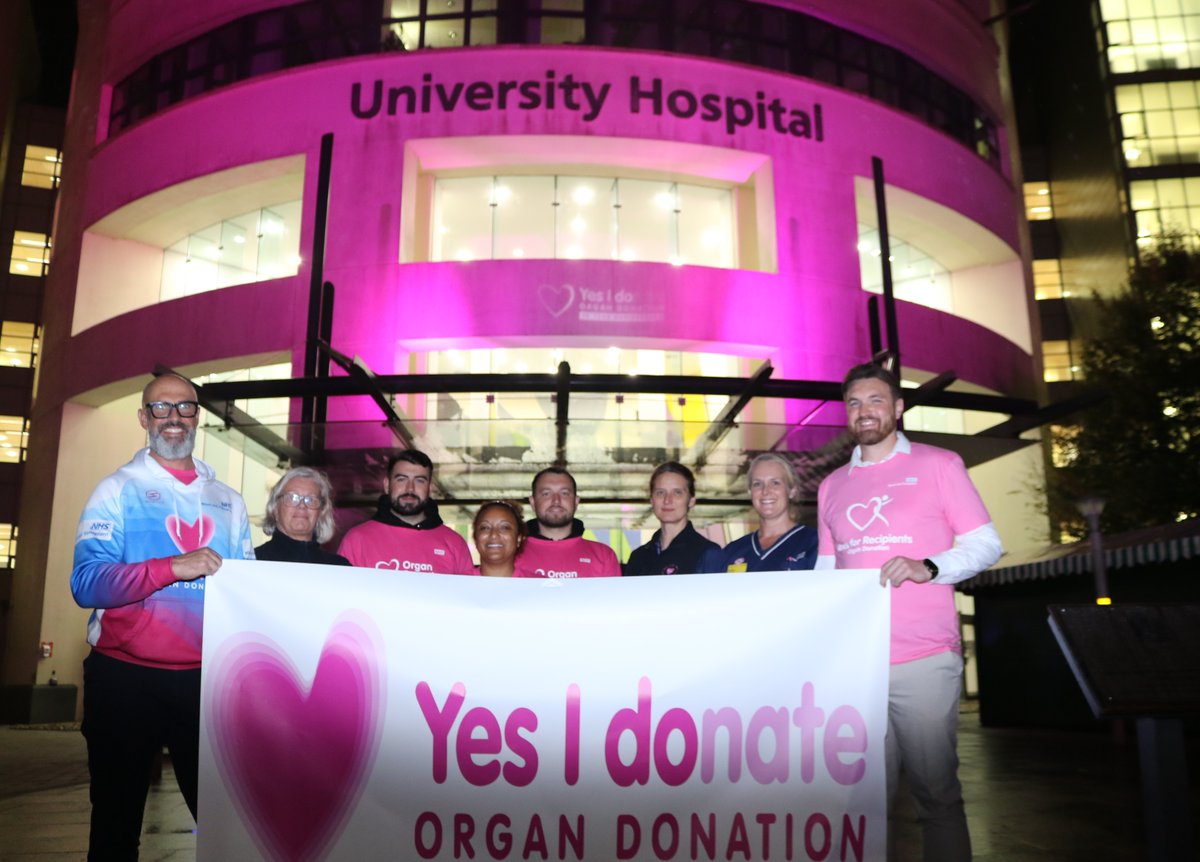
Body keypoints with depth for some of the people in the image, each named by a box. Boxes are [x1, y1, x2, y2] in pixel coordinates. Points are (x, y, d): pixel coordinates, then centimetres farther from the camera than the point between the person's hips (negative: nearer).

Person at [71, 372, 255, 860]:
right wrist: (174, 567, -25)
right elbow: (86, 583, -15)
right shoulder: (119, 490, -2)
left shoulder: (227, 501, 10)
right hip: (125, 678, -3)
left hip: (204, 679, 3)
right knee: (116, 821, 12)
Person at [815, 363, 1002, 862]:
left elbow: (986, 544, 1)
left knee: (936, 792, 2)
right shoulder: (832, 486, 16)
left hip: (924, 659, -3)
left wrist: (928, 568, -17)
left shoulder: (938, 464, 4)